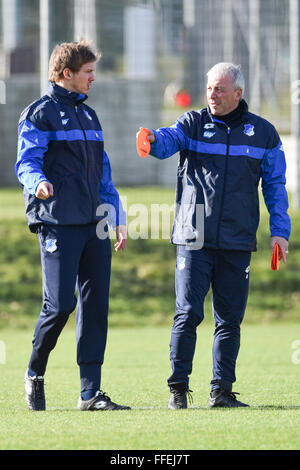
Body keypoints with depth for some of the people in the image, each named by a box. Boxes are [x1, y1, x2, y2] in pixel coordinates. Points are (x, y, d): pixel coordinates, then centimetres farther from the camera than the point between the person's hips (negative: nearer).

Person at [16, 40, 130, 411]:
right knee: (60, 303, -11)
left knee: (95, 304, 0)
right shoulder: (39, 113, -1)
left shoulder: (89, 115, 22)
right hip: (58, 223, -7)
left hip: (93, 225, 7)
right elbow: (26, 163, -9)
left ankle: (90, 392, 2)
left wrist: (117, 219, 21)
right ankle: (34, 373, 12)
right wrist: (37, 183, -32)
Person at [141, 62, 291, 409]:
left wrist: (280, 231, 2)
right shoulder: (193, 123, 6)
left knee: (230, 318, 4)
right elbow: (169, 141, -14)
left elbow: (275, 185, 12)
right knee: (188, 313, -7)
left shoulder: (263, 133, 10)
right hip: (194, 238, -2)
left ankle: (222, 390, 10)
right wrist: (152, 139, -39)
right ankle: (178, 388, 0)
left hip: (237, 243, 2)